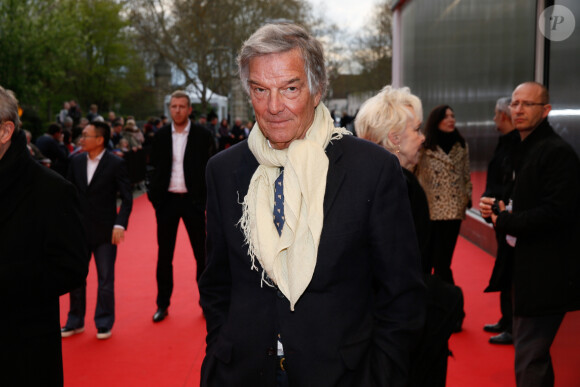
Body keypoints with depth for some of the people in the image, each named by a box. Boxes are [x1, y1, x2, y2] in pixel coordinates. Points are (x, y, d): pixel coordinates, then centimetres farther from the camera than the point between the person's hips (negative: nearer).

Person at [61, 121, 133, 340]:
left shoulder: (116, 164, -8)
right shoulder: (76, 162, 4)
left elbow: (126, 198, -7)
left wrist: (120, 225, -17)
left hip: (105, 231, -4)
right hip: (79, 229, 4)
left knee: (105, 280, 6)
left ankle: (104, 324, 21)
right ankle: (75, 322, 27)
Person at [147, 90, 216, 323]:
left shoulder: (202, 135, -3)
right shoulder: (161, 136, 5)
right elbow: (154, 169, 8)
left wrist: (207, 199, -7)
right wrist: (153, 196, -2)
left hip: (193, 200, -2)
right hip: (167, 200, 2)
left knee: (202, 253, 6)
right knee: (164, 255, 9)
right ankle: (163, 304, 21)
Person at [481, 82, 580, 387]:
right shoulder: (526, 149, 15)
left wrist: (505, 221, -16)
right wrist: (500, 210, 2)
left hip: (547, 274, -10)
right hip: (530, 268, 10)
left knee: (529, 357, -5)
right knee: (533, 354, 21)